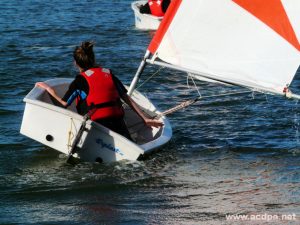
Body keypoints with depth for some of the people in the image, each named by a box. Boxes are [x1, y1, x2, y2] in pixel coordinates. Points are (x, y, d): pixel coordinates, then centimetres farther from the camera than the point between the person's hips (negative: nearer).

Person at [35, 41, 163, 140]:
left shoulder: (80, 80, -1)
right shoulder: (108, 73, 14)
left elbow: (63, 103, 1)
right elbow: (127, 99, 14)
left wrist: (49, 89, 15)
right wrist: (145, 119, 17)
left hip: (98, 124, -5)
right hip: (118, 122, 5)